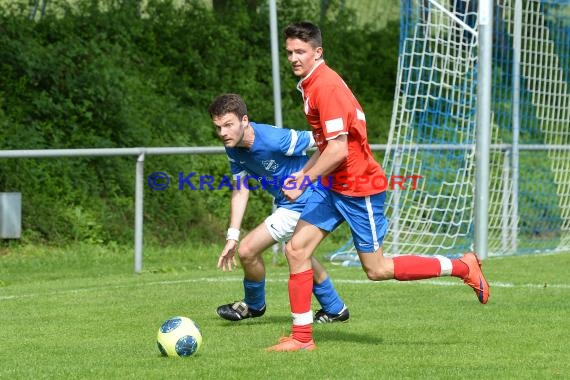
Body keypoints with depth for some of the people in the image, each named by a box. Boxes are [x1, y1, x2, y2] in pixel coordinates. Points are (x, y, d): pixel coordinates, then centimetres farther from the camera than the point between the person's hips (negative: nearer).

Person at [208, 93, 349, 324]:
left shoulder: (274, 139, -32)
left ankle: (254, 305, 17)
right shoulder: (233, 147, -8)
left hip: (301, 203, -9)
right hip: (285, 202, 9)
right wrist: (232, 236, -4)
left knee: (247, 250, -11)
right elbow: (240, 189, -1)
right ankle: (334, 310, 49)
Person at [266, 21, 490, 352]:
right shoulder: (312, 85, 10)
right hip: (334, 187, 9)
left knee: (377, 270, 0)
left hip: (360, 188, -9)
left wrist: (304, 182, -19)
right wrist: (302, 173, 14)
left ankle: (463, 267, 13)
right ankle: (302, 337, 5)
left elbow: (338, 151, -26)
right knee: (296, 249, 0)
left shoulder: (326, 86, -21)